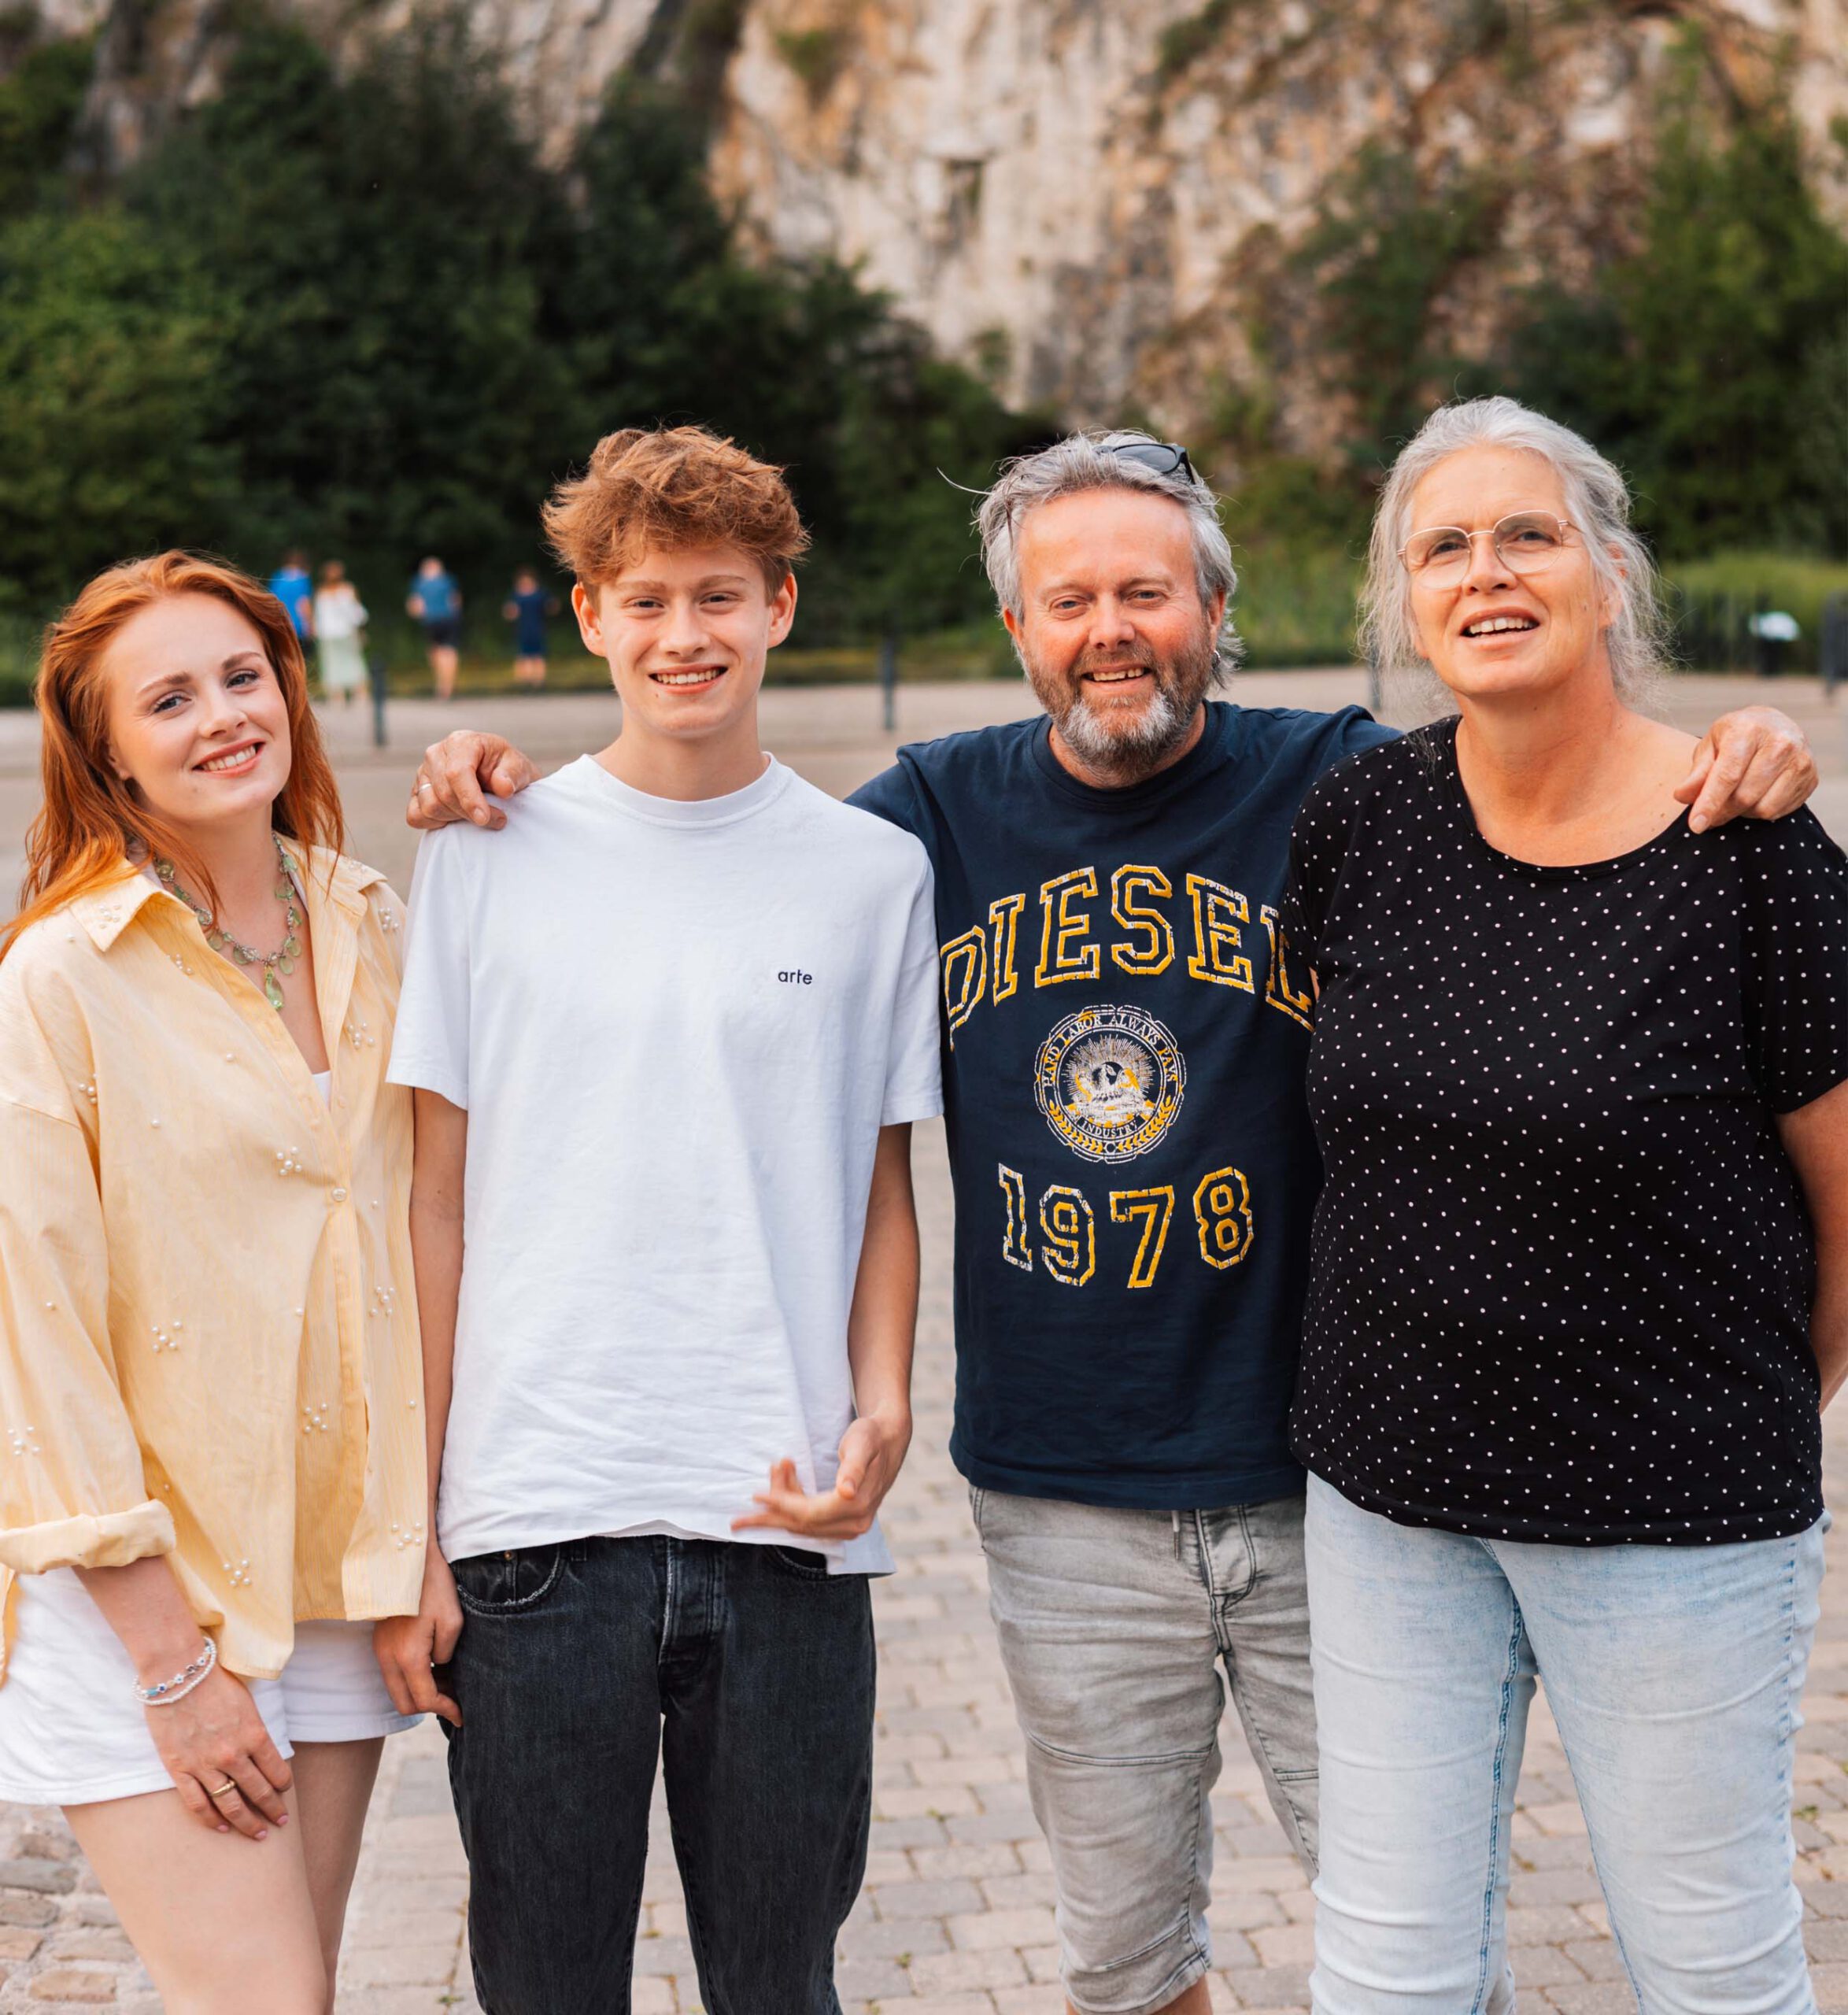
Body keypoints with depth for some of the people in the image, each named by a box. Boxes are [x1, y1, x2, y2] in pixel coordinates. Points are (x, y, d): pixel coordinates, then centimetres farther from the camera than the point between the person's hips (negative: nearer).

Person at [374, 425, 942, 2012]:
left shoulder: (873, 871, 5)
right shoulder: (490, 858, 3)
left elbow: (884, 1190, 10)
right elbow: (436, 1208, 4)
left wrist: (880, 1411, -9)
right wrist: (408, 1533, 1)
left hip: (784, 1525, 1)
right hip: (535, 1523, 0)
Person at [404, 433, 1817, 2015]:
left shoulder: (1334, 786, -4)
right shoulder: (942, 813, 4)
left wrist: (1737, 759, -27)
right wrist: (511, 794, 1)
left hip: (1322, 1485, -2)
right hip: (1064, 1499, 2)